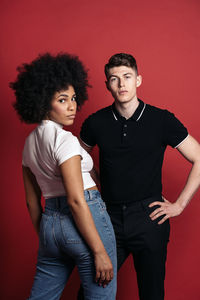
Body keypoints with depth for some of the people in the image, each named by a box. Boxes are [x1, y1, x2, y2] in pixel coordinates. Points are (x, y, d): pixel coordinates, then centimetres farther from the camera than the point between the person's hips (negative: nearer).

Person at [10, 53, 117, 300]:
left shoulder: (30, 142, 11)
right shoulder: (63, 139, -14)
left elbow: (32, 201, 16)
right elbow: (76, 199, -20)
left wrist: (45, 239, 24)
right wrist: (99, 251, -17)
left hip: (49, 223, 8)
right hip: (84, 219, -8)